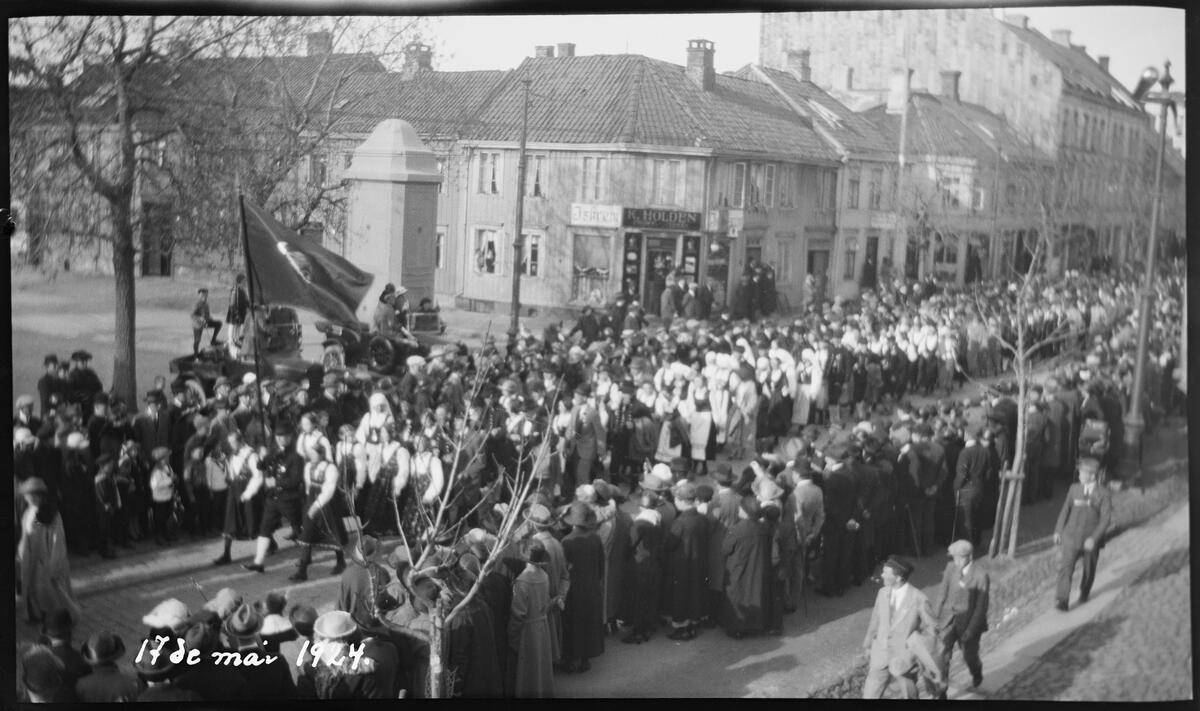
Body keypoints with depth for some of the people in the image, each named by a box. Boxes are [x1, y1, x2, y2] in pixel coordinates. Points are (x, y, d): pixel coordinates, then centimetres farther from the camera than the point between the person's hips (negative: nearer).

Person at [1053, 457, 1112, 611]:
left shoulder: (1103, 494, -7)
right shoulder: (1074, 489, 3)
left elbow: (1106, 519, -10)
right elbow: (1065, 510, 11)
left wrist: (1094, 538, -19)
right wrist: (1058, 530, 8)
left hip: (1091, 540, -1)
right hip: (1071, 536, 1)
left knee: (1089, 570, 15)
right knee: (1065, 568, -11)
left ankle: (1084, 594, 40)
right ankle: (1061, 601, -13)